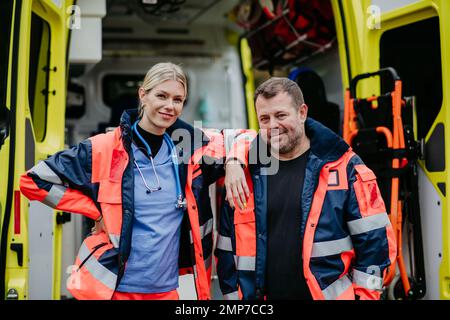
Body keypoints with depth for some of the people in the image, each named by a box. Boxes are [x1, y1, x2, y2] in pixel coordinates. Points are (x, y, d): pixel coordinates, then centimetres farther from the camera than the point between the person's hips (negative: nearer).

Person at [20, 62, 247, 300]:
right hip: (111, 288, -3)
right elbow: (33, 181, -3)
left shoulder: (189, 147, 2)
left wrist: (232, 161, -6)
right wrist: (97, 211, -7)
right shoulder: (104, 149, -8)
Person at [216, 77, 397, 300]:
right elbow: (227, 249, 10)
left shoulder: (343, 167, -5)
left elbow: (373, 238, -3)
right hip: (261, 293, 3)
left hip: (331, 293, -3)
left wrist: (364, 294, -6)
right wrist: (232, 294, 7)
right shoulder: (243, 174, 4)